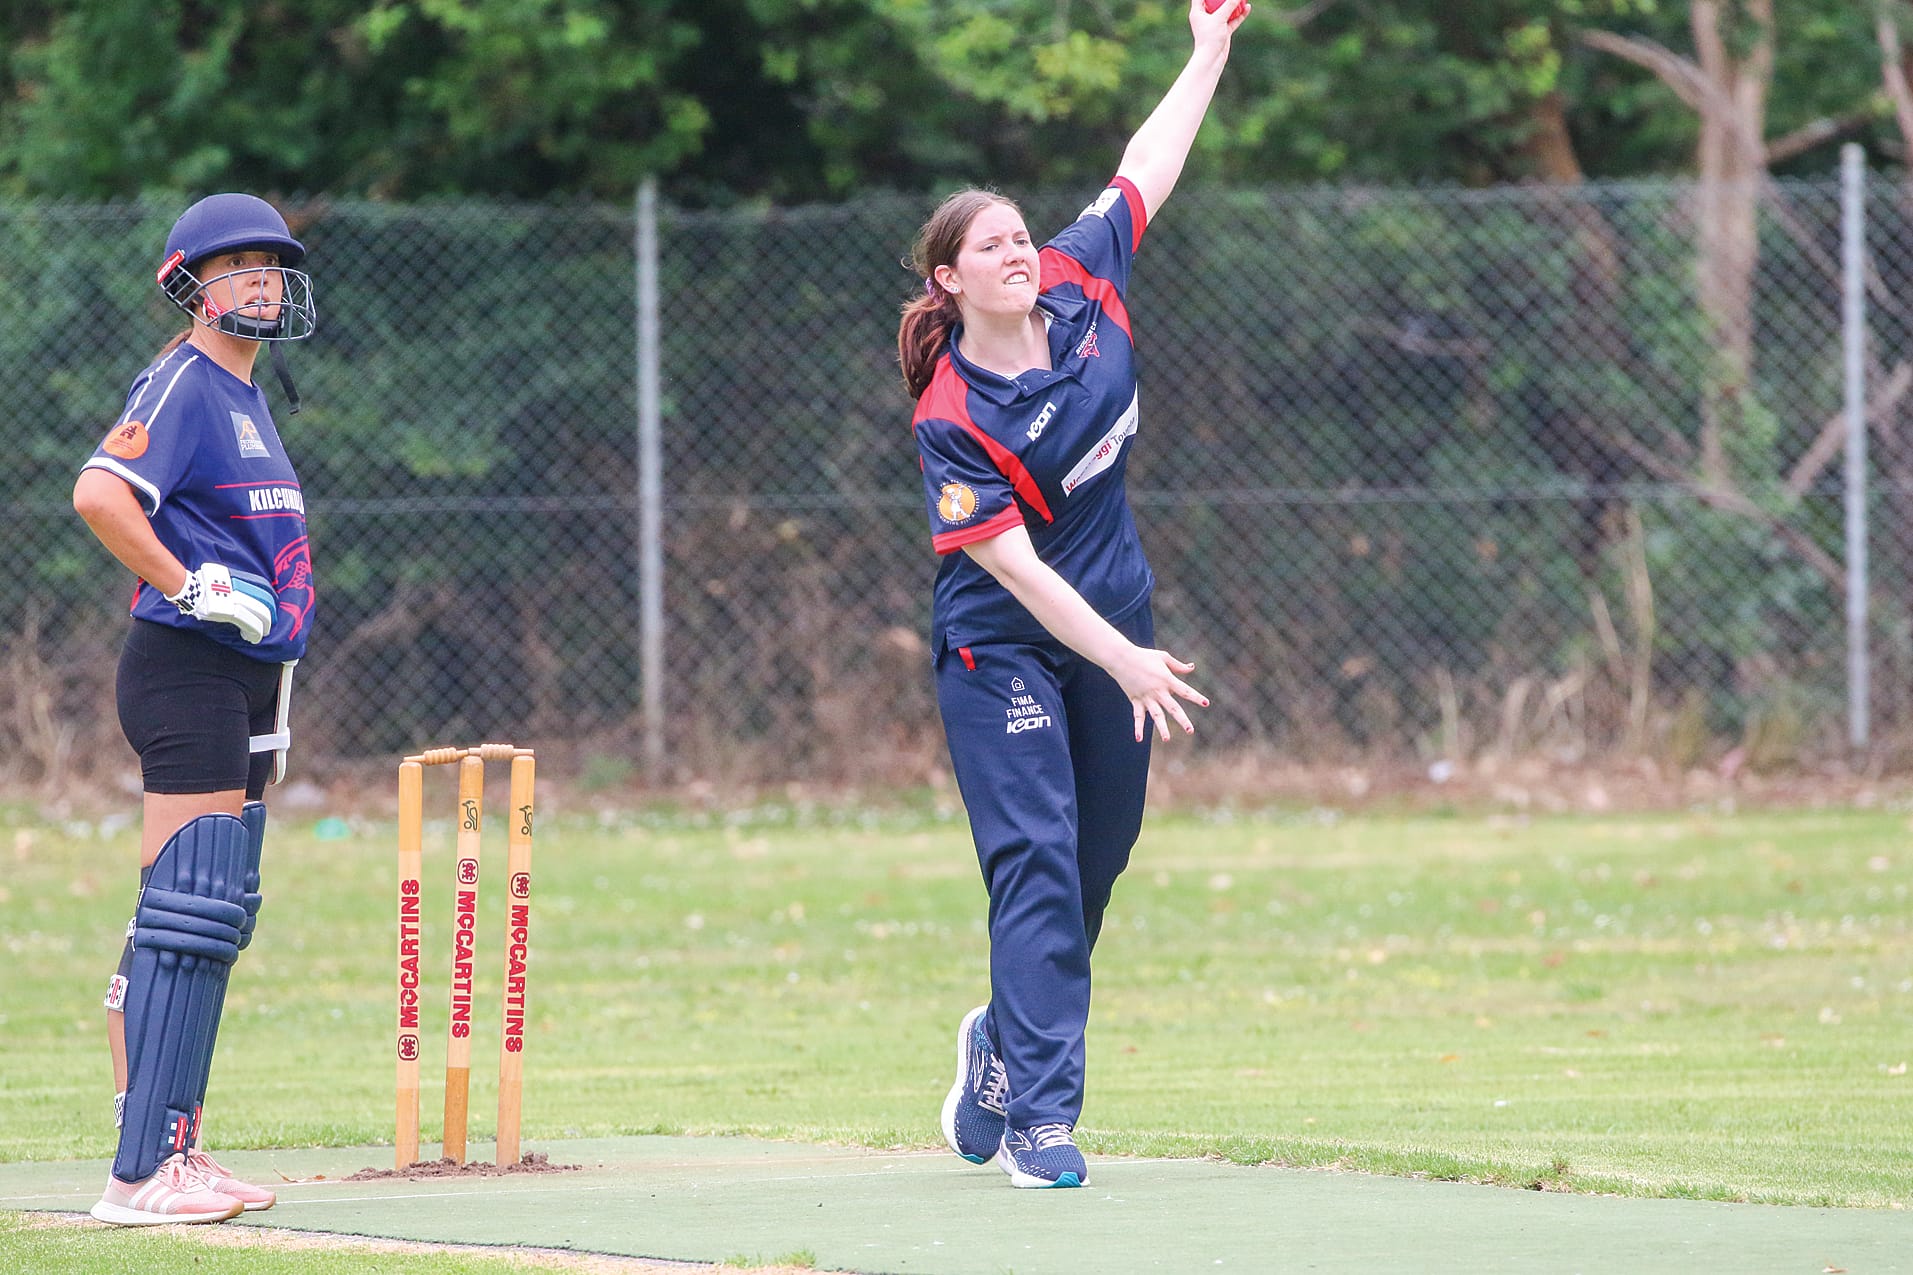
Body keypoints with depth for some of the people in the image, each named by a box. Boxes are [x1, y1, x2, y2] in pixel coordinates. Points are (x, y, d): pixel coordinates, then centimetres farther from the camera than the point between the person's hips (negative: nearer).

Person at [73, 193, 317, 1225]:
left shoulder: (246, 400, 20)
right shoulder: (182, 383, -10)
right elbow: (100, 492, -26)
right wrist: (188, 586, -22)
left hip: (241, 681, 10)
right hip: (186, 674, -10)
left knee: (211, 920, 12)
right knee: (188, 917, -14)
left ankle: (171, 1147, 17)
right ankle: (141, 1173, -16)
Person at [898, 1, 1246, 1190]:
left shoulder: (1081, 285, -4)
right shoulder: (952, 421, -20)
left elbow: (1147, 167, 9)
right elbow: (1015, 566, -23)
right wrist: (1125, 663, -27)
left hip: (1115, 630, 6)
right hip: (1003, 649, -6)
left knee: (1096, 864, 11)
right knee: (1036, 863, -13)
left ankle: (1004, 1042, 33)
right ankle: (1038, 1112, -13)